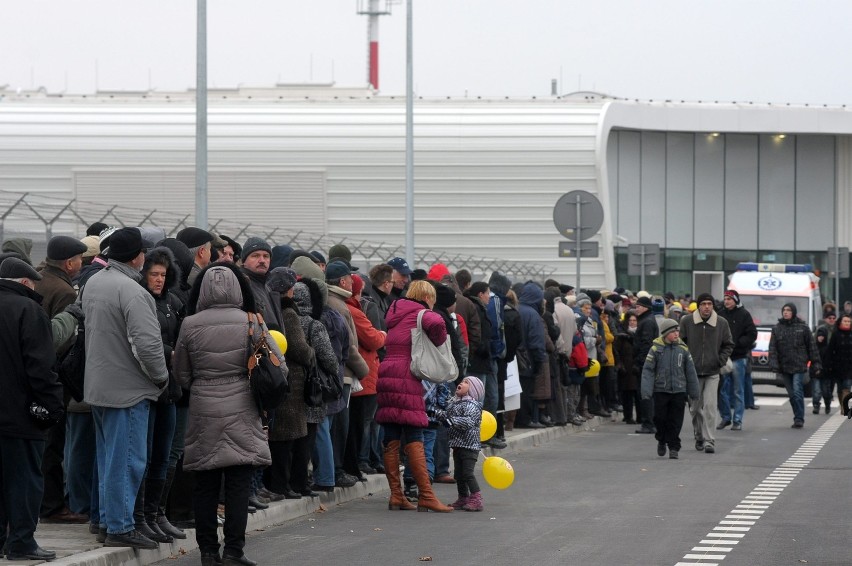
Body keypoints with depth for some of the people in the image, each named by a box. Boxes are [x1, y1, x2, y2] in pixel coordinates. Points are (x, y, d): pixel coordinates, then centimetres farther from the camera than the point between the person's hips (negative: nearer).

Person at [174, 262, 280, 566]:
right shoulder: (251, 323, -5)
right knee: (239, 484, 2)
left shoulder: (190, 325, -3)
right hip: (241, 411, -1)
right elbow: (278, 367, 0)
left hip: (203, 411, 1)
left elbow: (182, 375, 6)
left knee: (205, 485, 8)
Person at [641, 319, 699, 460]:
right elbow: (648, 370, -3)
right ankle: (661, 441, 27)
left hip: (679, 390, 1)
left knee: (676, 421, 1)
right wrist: (646, 390, -11)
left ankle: (673, 447, 8)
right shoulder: (656, 349, -3)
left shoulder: (683, 349, 4)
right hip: (661, 390, -1)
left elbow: (690, 371, 10)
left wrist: (693, 391, 11)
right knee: (660, 418, 3)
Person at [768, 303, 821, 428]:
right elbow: (772, 348, 4)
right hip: (784, 367, 3)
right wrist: (773, 364, -9)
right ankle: (799, 418, 15)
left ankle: (799, 419, -11)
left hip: (799, 366, -3)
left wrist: (816, 364, 2)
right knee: (792, 394, 6)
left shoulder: (803, 328, 3)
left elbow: (812, 346, 5)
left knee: (798, 392, -14)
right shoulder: (777, 329, 9)